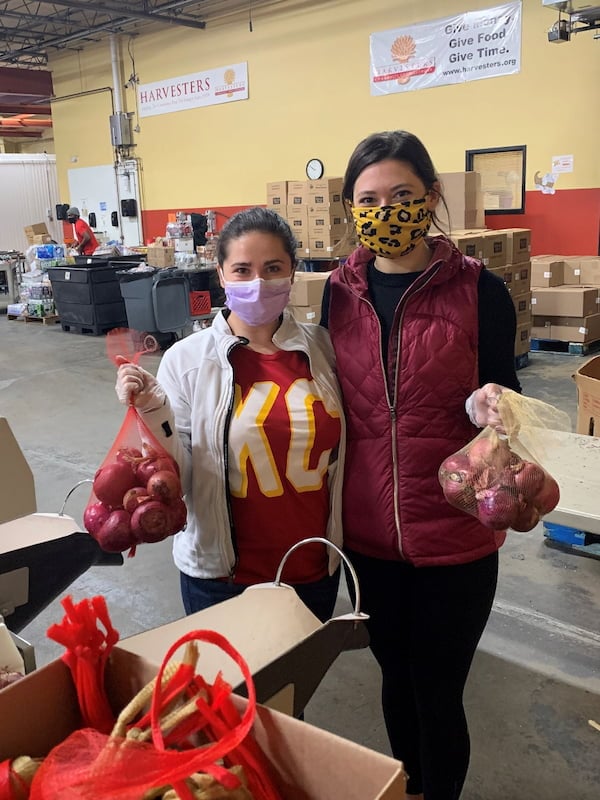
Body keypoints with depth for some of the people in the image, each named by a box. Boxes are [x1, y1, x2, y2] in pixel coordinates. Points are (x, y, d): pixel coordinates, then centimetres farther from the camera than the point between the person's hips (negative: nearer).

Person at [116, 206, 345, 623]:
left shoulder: (321, 347, -4)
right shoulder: (188, 358, -11)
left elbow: (343, 451, 7)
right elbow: (178, 480, -11)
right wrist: (154, 414, -25)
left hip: (317, 571, 3)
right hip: (222, 579, -2)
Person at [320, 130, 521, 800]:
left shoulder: (479, 291, -10)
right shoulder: (341, 291, -1)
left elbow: (502, 395, -3)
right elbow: (337, 400, 7)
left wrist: (486, 406, -25)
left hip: (455, 536, -3)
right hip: (368, 531, 4)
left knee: (437, 693, 12)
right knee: (395, 676, 23)